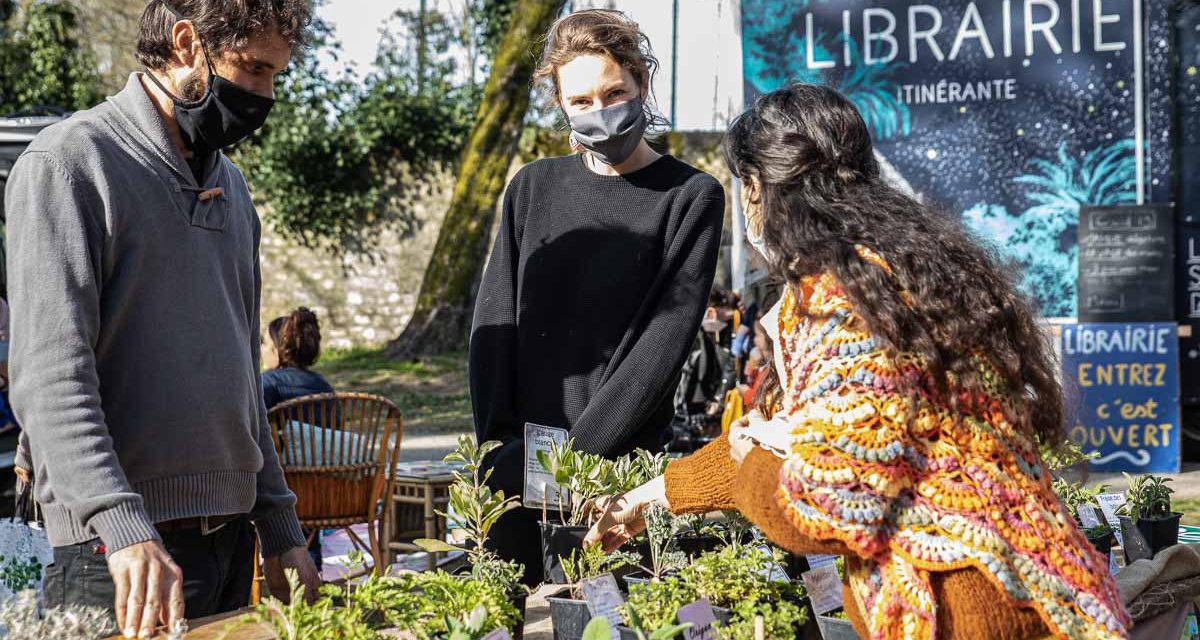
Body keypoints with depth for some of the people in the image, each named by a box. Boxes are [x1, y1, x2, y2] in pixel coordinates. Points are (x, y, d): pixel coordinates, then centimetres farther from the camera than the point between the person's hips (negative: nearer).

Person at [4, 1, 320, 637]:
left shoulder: (230, 185, 17)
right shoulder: (69, 161, -8)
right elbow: (51, 378, -17)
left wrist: (282, 532, 17)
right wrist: (125, 530, -29)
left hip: (231, 538, 7)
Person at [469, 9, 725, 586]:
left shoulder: (691, 197, -1)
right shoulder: (533, 188, 12)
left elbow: (665, 336, -9)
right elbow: (495, 321, 9)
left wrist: (577, 450, -15)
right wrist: (500, 442, -3)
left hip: (622, 459, -3)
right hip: (518, 460, 4)